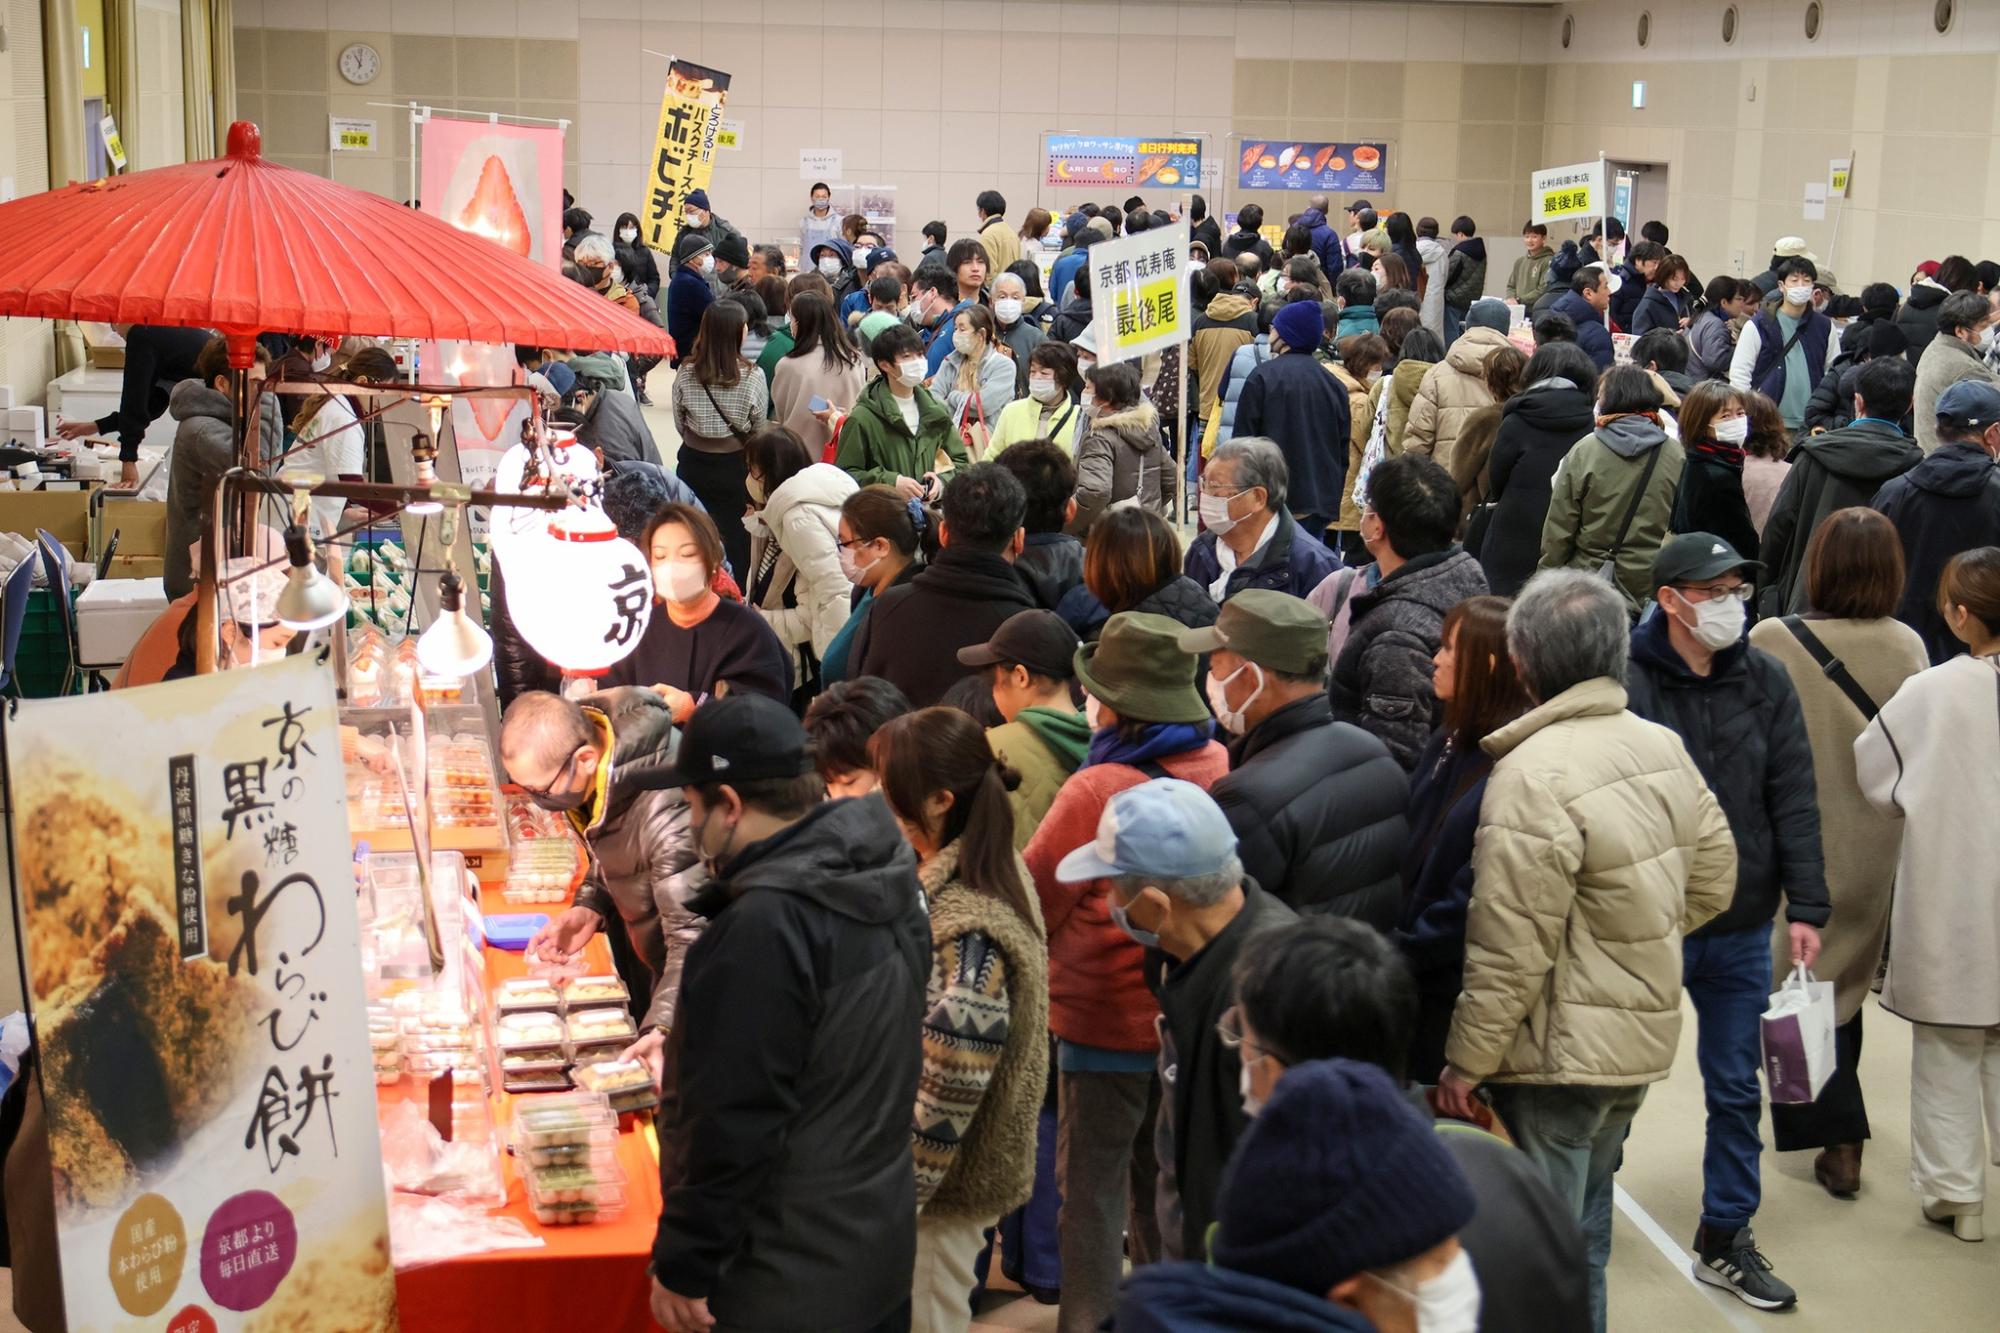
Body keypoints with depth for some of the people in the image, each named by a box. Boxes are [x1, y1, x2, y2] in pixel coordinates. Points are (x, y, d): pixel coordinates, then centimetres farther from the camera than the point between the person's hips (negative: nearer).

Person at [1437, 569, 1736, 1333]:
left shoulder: (1533, 773, -23)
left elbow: (1510, 949, -23)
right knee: (1584, 1231, 24)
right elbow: (1712, 879, 11)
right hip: (1642, 1038, 8)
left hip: (1559, 1054, -8)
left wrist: (1466, 1062, -14)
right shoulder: (1665, 749, 2)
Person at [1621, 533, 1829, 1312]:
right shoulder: (1626, 681, -14)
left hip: (1742, 929, 5)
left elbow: (1794, 801, 4)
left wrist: (1806, 907, 0)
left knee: (1737, 1089, 14)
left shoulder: (1765, 682, 2)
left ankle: (1725, 1240, 30)